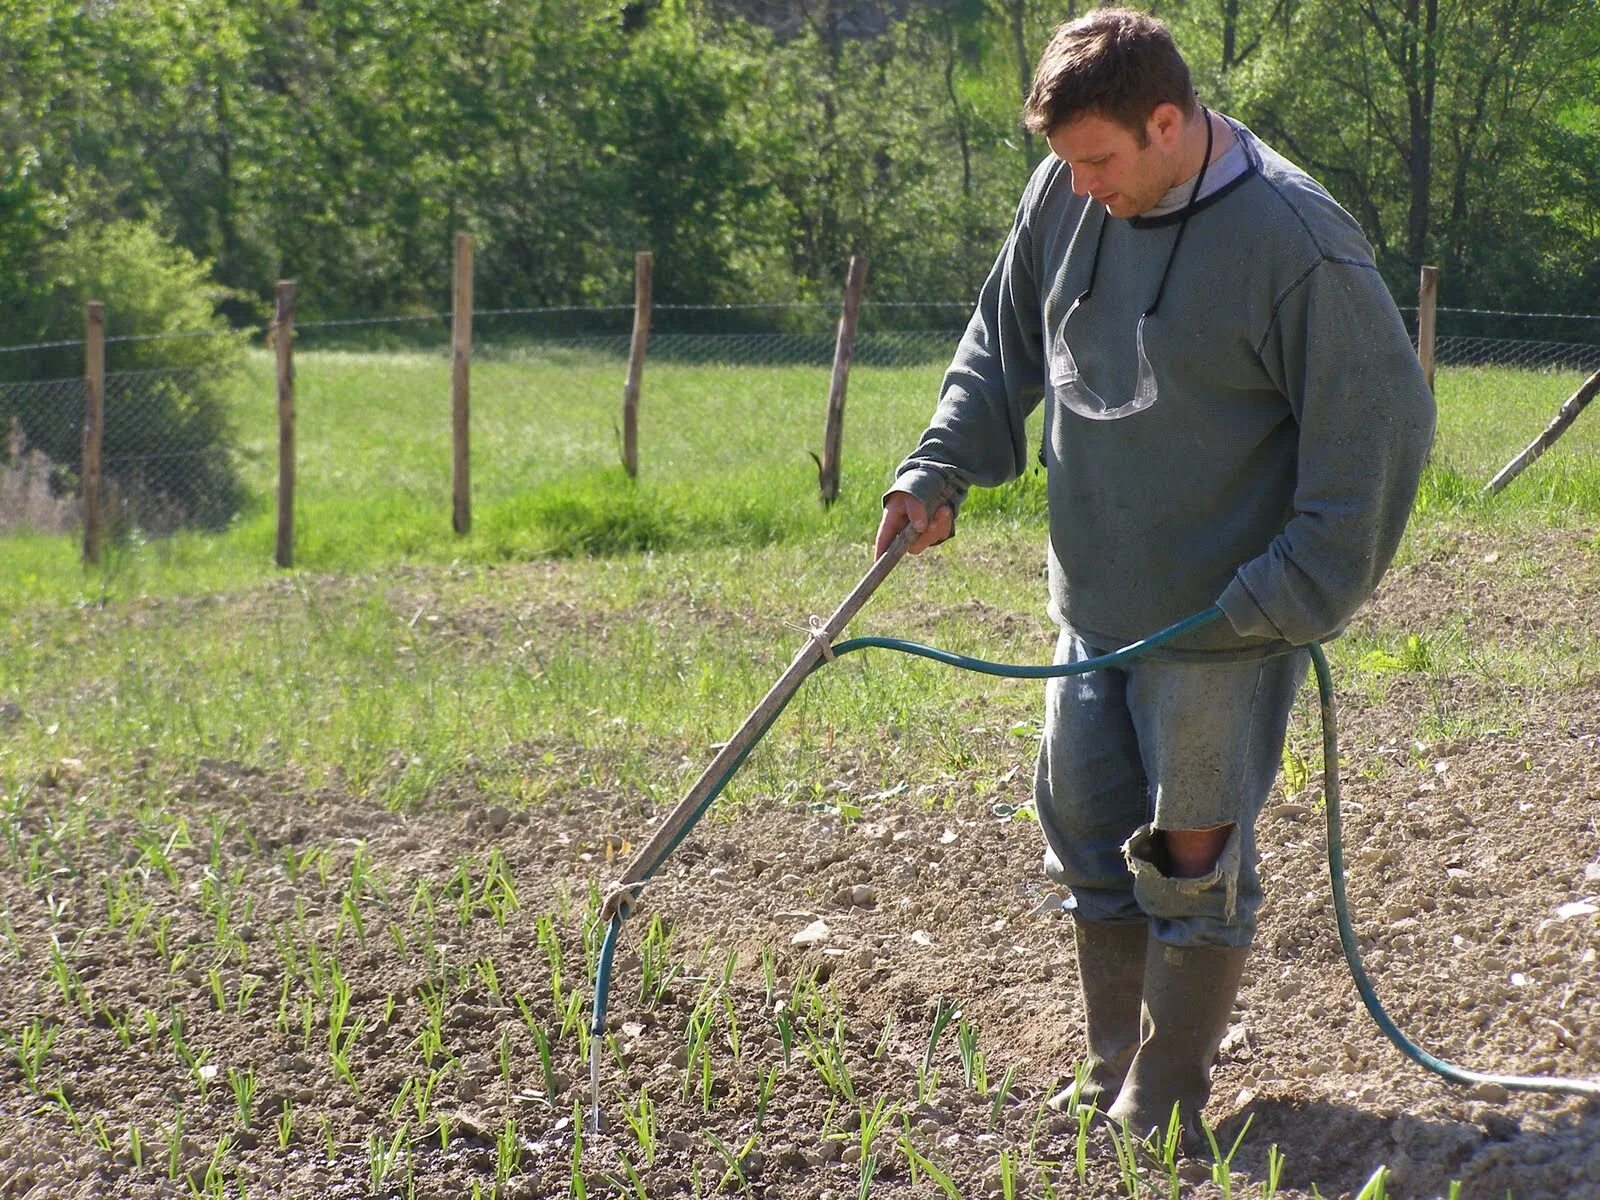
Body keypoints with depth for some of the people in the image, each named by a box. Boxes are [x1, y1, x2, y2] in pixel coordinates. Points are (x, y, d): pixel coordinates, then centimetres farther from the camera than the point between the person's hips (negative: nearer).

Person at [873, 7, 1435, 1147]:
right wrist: (940, 471, 4)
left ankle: (1163, 1110, 13)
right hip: (1097, 601, 7)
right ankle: (1113, 1075, 27)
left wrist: (1299, 597, -16)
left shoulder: (1299, 243, -20)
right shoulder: (1064, 198, 0)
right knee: (1086, 822, 13)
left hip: (1224, 620, -7)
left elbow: (1380, 425, -15)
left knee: (1194, 850, 1)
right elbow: (1003, 343, 16)